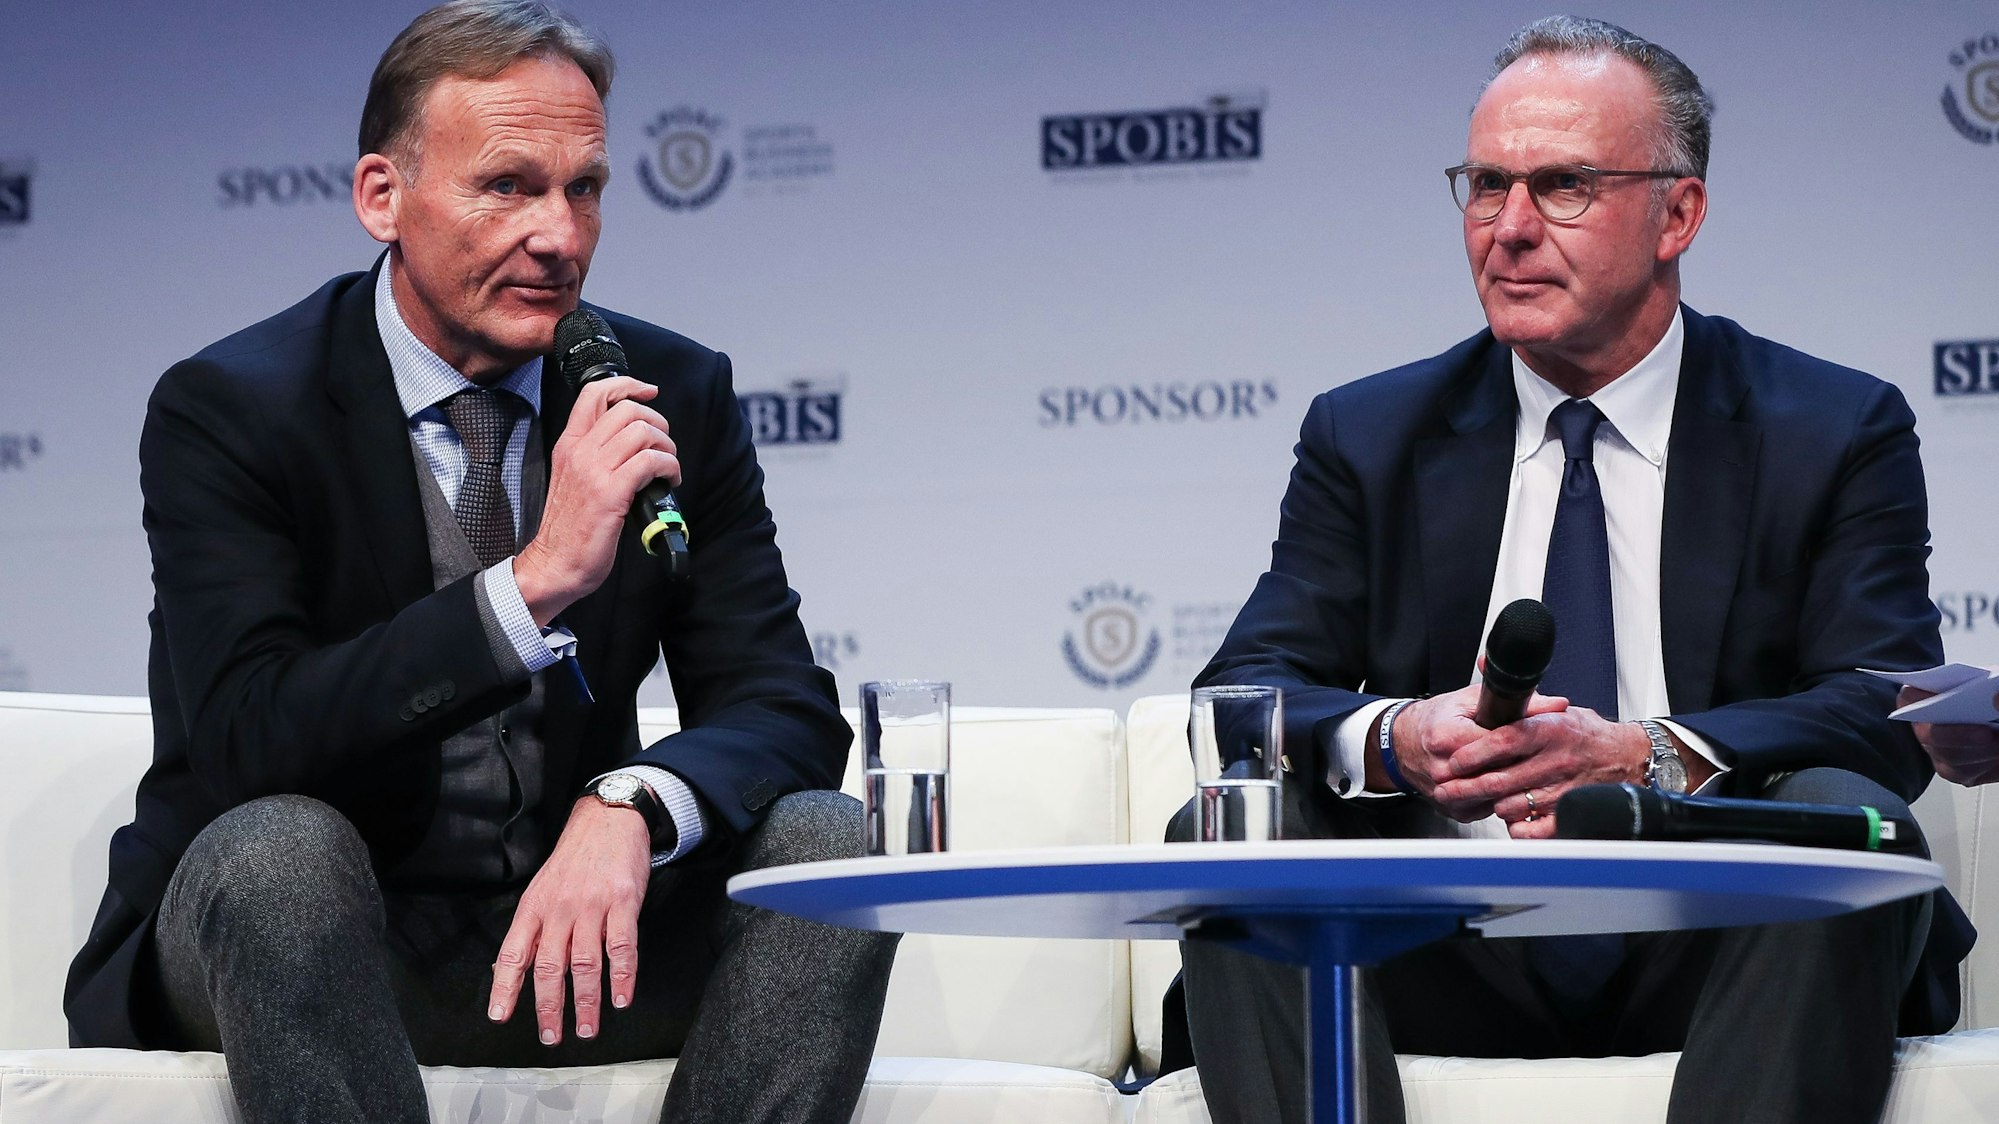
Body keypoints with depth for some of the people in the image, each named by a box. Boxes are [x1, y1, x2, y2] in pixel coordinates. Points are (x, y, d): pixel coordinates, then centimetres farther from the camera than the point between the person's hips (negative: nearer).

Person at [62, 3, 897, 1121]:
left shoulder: (676, 395, 1)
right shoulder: (225, 410, -11)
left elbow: (783, 707, -5)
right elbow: (234, 747, -24)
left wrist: (630, 810, -29)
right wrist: (535, 580, -32)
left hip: (564, 925, 4)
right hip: (318, 943, -3)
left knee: (828, 839, -20)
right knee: (276, 846, -35)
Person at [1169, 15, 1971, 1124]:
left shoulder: (1836, 433, 6)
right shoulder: (1368, 438, 12)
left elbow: (1890, 713, -8)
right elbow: (1240, 693, 3)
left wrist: (1647, 754, -27)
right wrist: (1394, 741, -22)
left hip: (1701, 958, -1)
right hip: (1458, 968, 2)